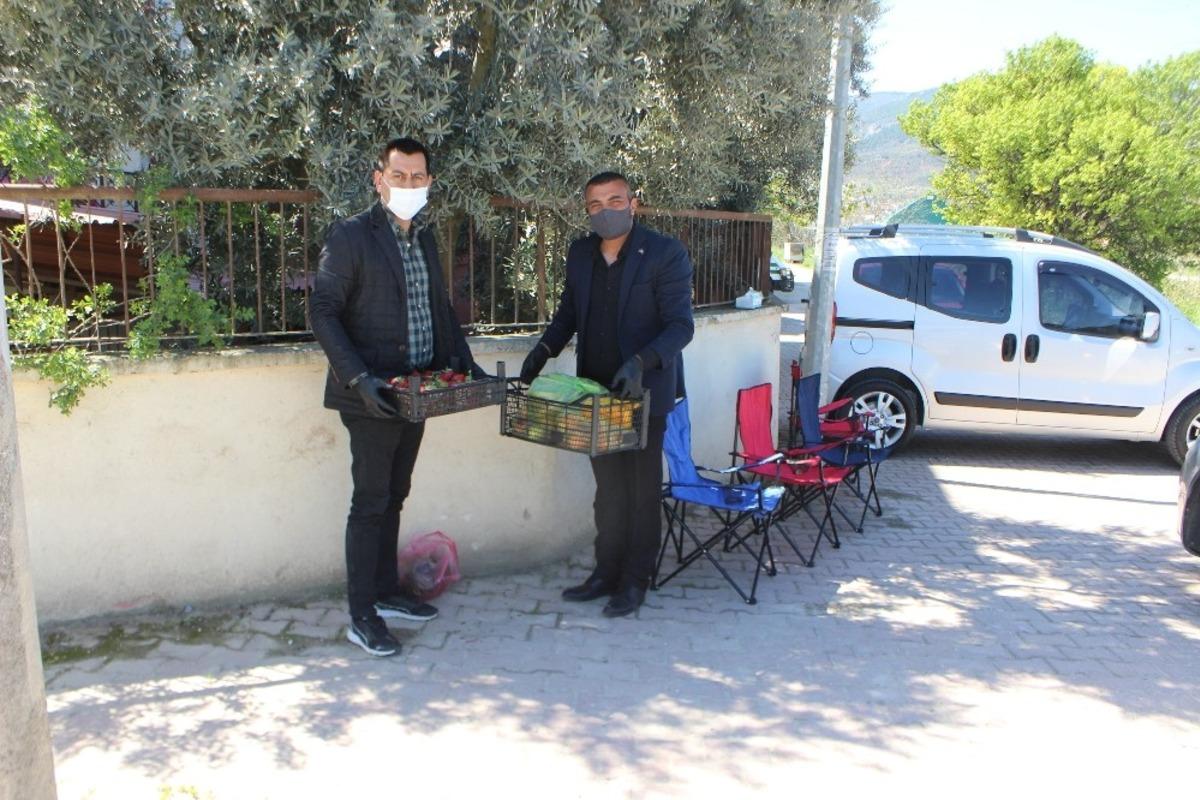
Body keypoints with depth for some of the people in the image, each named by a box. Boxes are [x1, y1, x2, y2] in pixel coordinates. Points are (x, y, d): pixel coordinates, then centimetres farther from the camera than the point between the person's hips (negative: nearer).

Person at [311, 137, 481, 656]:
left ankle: (386, 592, 31)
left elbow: (440, 308, 20)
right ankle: (361, 617, 10)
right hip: (372, 397, -7)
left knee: (393, 497, 17)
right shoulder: (351, 236, -10)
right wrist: (358, 378, -24)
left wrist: (464, 362, 7)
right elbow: (324, 313, -14)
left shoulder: (425, 238, 12)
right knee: (371, 502, -1)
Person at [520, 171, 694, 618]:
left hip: (643, 392, -5)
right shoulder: (580, 254, 5)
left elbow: (680, 325, -17)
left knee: (642, 492, 8)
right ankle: (606, 573, 30)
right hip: (596, 391, 5)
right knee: (608, 489, 17)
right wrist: (544, 349, 1)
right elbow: (568, 311, 17)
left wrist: (640, 362, -32)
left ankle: (635, 582, 21)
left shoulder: (666, 254, -13)